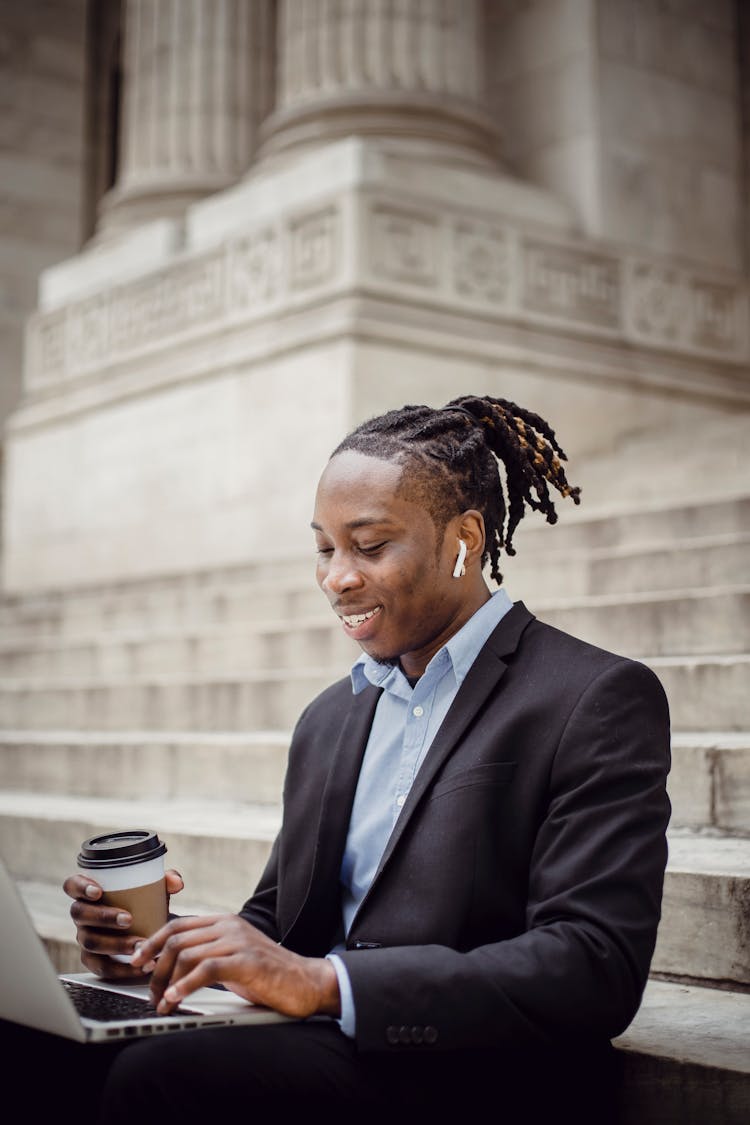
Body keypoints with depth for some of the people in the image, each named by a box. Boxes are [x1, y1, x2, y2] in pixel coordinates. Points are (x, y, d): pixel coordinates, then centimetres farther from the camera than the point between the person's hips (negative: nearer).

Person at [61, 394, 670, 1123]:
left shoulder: (600, 701, -6)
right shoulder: (328, 720, 17)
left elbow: (597, 967, -17)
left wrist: (327, 981, -24)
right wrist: (162, 943, -3)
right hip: (321, 1054, 6)